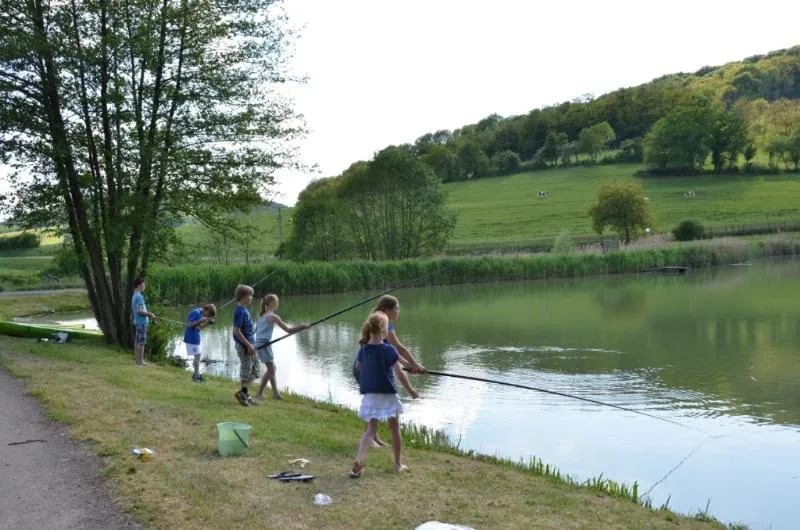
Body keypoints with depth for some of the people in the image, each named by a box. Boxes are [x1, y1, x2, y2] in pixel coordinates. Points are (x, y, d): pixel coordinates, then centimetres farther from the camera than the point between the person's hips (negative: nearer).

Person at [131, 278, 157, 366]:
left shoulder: (135, 296, 16)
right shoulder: (139, 296, -15)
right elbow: (139, 311, -22)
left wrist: (148, 314, 18)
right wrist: (150, 314, -13)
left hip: (137, 322, 10)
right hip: (141, 323, -10)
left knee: (137, 342, 12)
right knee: (141, 343, -6)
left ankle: (139, 360, 17)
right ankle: (140, 361, -4)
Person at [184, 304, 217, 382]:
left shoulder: (200, 313, 11)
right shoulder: (197, 313, -17)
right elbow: (189, 324, -22)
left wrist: (207, 322, 2)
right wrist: (200, 321, -27)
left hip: (195, 338, 10)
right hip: (192, 338, -10)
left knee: (197, 356, 14)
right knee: (197, 356, -8)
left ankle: (196, 375, 21)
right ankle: (196, 376, -6)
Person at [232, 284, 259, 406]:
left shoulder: (244, 310, 10)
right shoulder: (240, 311, -19)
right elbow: (236, 331, -22)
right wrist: (248, 345, -21)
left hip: (249, 344, 10)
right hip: (244, 346, -10)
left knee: (256, 368, 15)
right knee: (246, 369, 0)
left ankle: (243, 393, 19)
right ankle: (243, 393, 9)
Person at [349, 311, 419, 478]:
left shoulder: (364, 349, 1)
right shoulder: (389, 350, -15)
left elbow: (358, 366, 19)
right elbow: (399, 373, -15)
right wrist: (411, 390, -3)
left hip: (370, 395, 4)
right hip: (388, 395, -4)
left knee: (370, 430, 6)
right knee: (394, 429, 13)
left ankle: (359, 460, -15)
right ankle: (398, 464, 23)